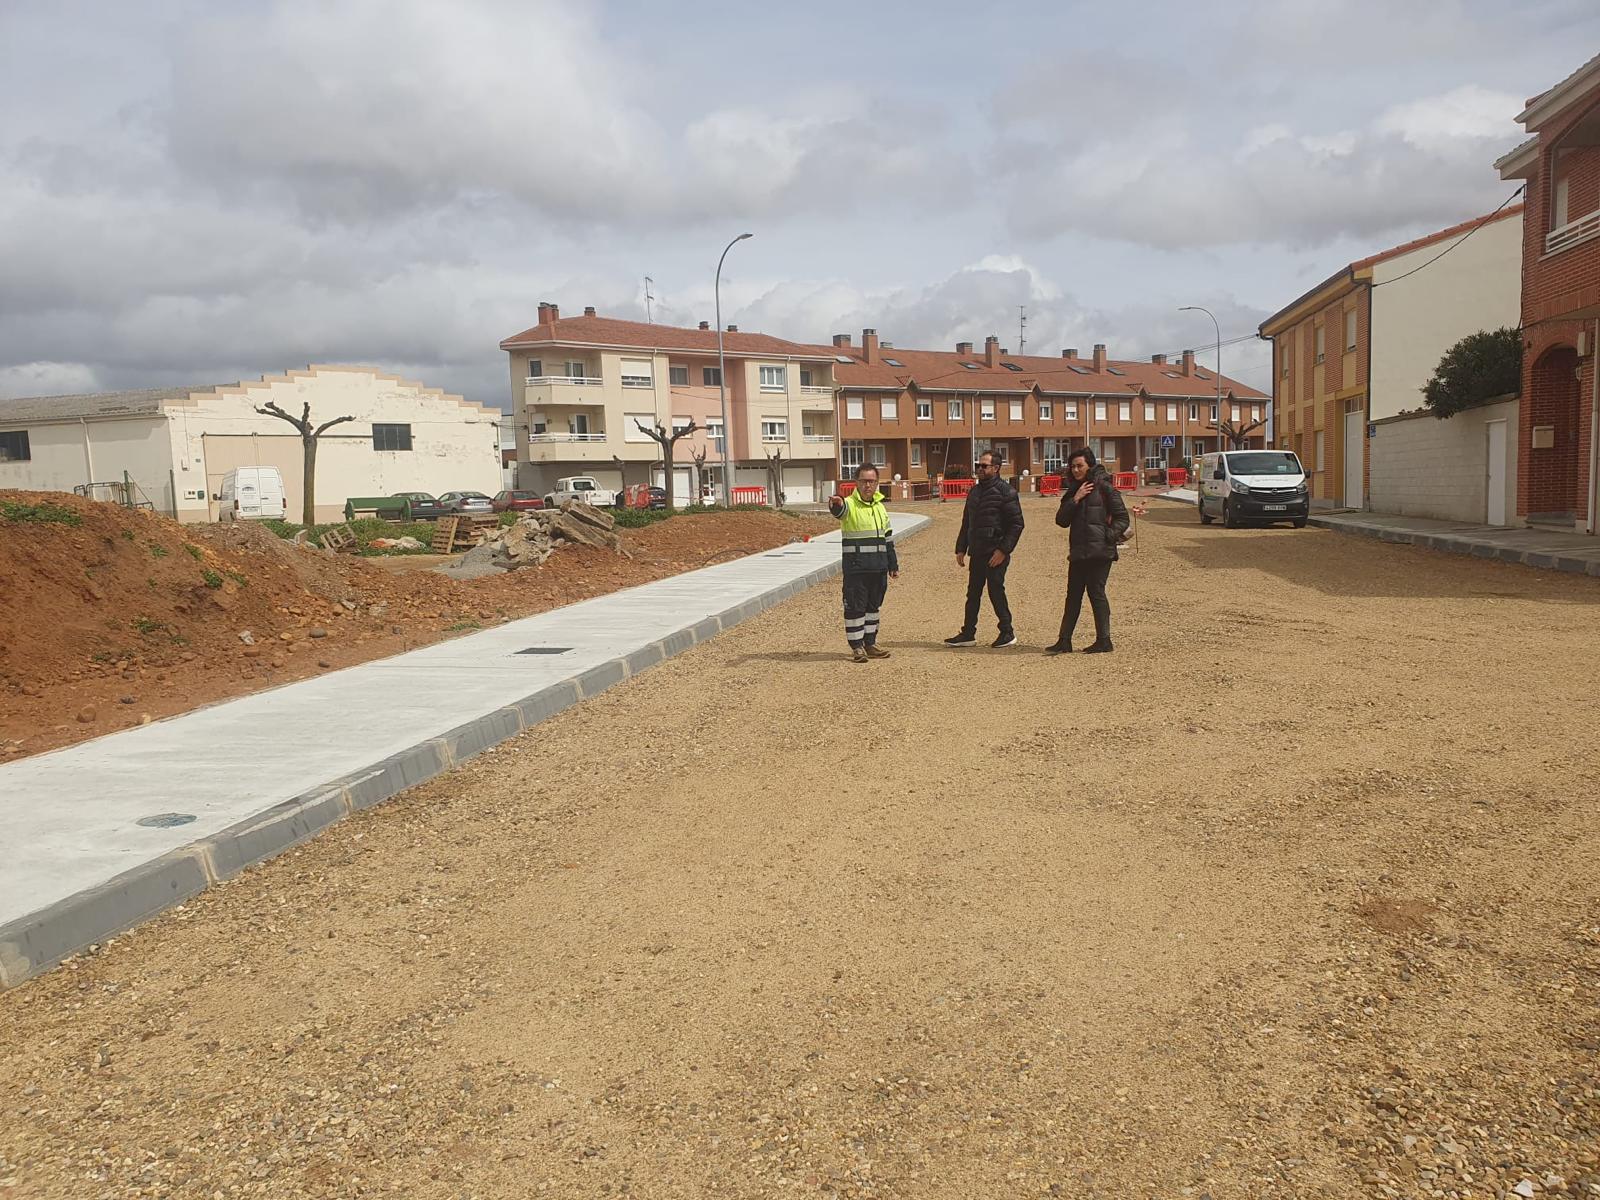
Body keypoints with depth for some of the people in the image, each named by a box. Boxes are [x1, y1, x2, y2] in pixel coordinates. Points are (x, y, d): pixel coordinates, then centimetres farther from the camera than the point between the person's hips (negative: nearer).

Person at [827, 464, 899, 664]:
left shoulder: (880, 507, 14)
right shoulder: (849, 505, -6)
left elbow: (888, 538, 20)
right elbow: (839, 510, -32)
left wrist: (893, 566, 20)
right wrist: (835, 504, -57)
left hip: (879, 568, 6)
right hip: (855, 569, -6)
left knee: (873, 606, 13)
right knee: (855, 607, -3)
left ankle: (870, 643, 24)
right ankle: (857, 647, 5)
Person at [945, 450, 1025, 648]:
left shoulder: (1006, 491, -9)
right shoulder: (974, 491, 15)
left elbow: (1016, 524, -13)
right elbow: (966, 523, 21)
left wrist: (1003, 550, -18)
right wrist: (961, 549, 15)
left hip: (995, 553, -7)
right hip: (977, 553, 7)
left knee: (996, 591, -4)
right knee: (973, 593, 10)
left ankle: (1007, 633, 7)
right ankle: (968, 634, 16)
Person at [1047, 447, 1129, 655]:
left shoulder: (1104, 487, -5)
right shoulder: (1073, 490, 15)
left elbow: (1122, 517, -5)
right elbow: (1061, 520, 6)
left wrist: (1110, 536, -16)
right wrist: (1075, 499, -5)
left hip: (1099, 551, -7)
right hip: (1078, 552, 7)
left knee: (1096, 592, -4)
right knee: (1073, 595, 8)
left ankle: (1104, 641, 4)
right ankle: (1064, 641, 11)